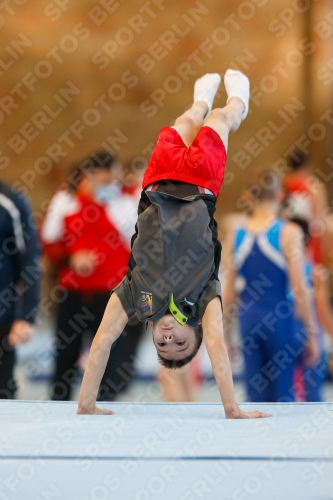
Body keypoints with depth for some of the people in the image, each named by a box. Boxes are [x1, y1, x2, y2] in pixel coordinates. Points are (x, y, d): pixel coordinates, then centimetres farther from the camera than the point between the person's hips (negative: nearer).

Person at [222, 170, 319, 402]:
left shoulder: (235, 236, 3)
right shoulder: (289, 233, -10)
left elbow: (228, 291, 6)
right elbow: (299, 290, -13)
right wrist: (311, 333, -6)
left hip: (249, 320, 4)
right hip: (282, 320, -4)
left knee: (257, 395, 8)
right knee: (283, 394, 3)